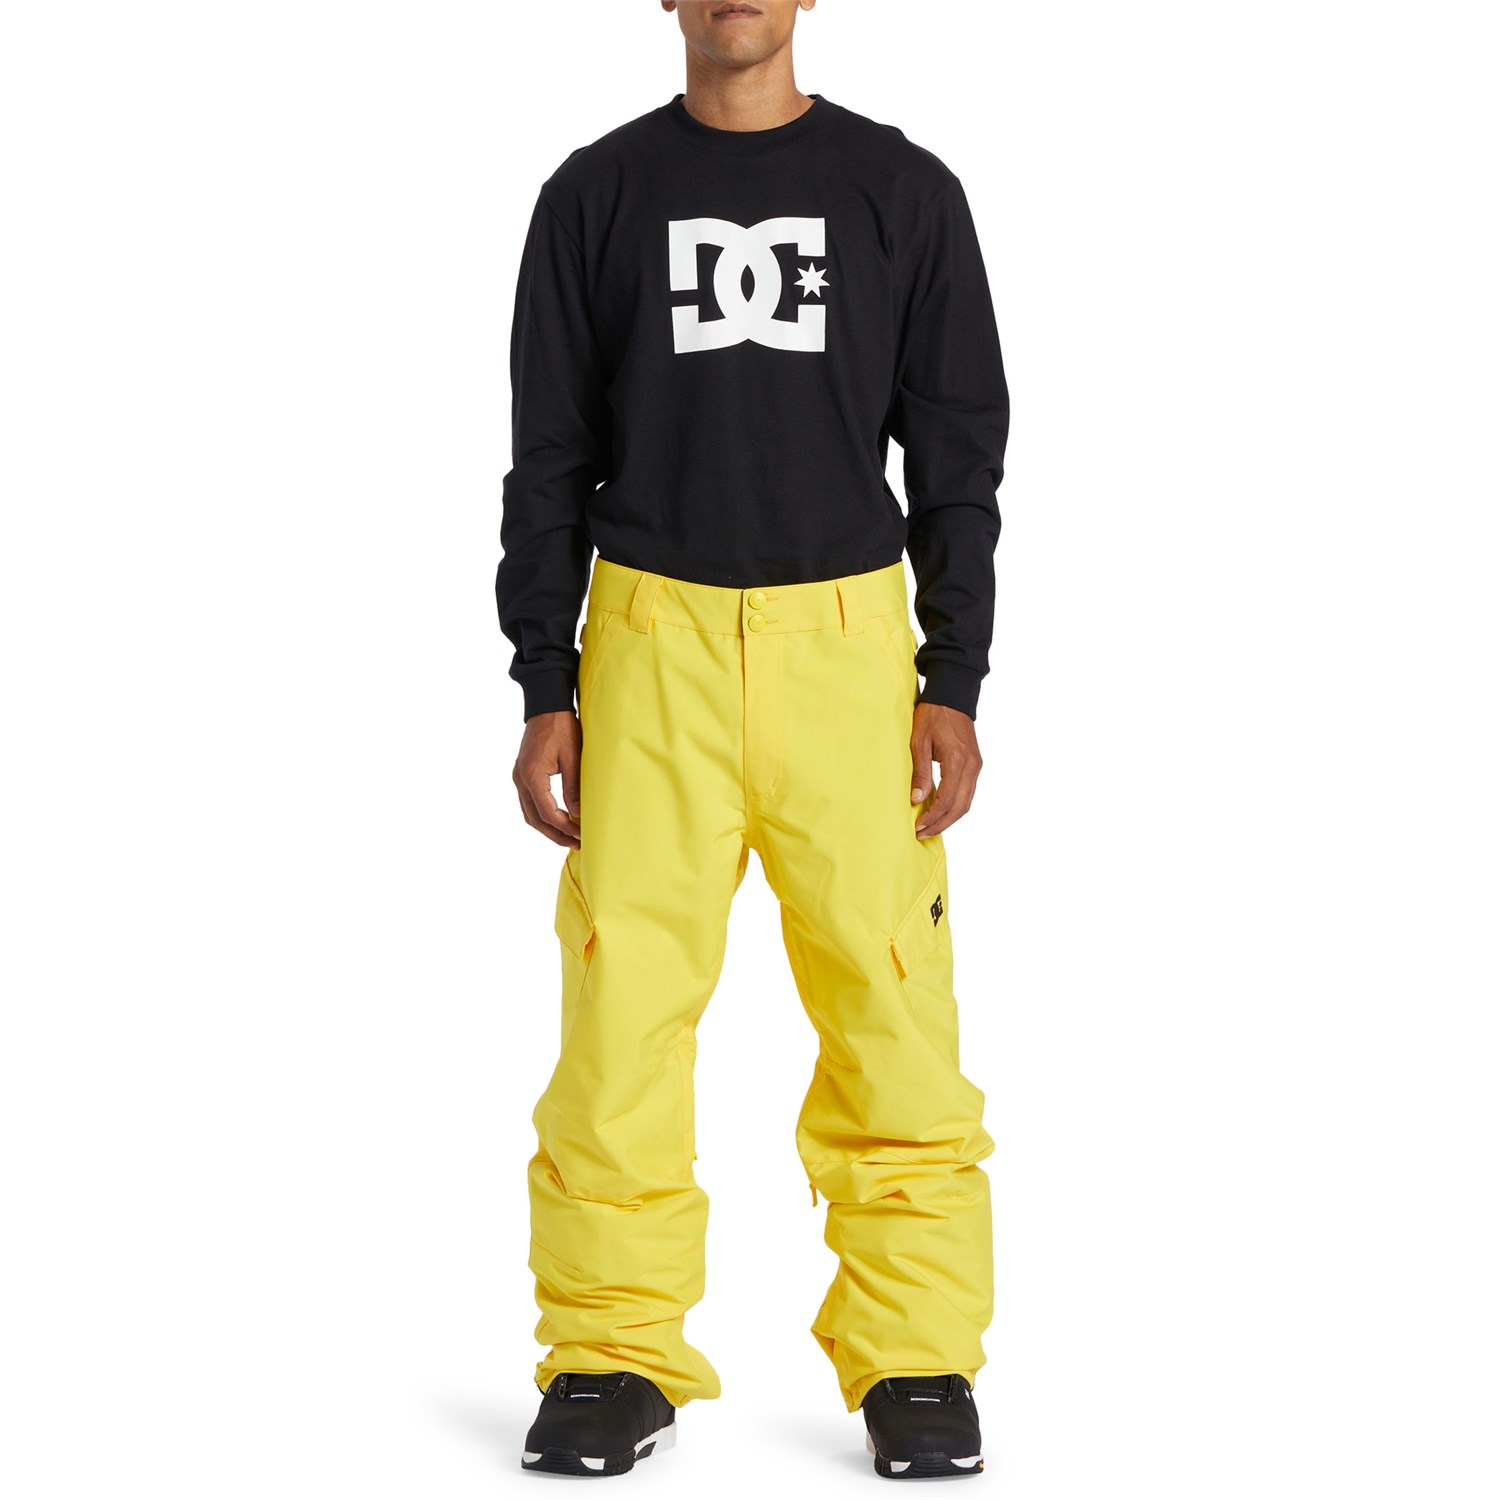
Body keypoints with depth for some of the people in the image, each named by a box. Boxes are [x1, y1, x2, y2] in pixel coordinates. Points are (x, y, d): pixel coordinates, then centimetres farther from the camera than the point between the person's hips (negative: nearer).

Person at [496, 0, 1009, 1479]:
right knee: (622, 995, -5)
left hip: (847, 643, 0)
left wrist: (954, 688, -1)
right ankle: (614, 1359, 7)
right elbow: (549, 459, 9)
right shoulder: (597, 195, 10)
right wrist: (545, 696, 1)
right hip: (652, 642, 1)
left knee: (890, 1006, -4)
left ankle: (917, 1363, 7)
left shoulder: (906, 193, 9)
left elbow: (957, 453, 7)